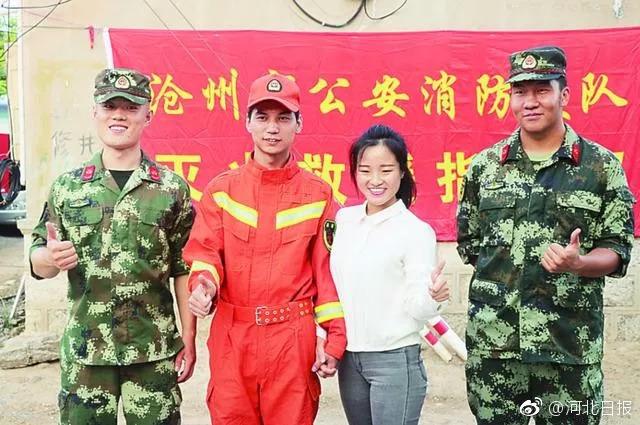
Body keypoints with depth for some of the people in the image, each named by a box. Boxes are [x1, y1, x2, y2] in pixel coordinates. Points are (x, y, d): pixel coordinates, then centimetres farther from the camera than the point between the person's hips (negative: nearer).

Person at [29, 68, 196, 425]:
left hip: (154, 350, -1)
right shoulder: (67, 187, 3)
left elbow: (184, 269, 1)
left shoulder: (172, 189, -1)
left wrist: (188, 340, 0)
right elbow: (38, 262, 7)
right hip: (84, 348, 1)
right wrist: (50, 258, -17)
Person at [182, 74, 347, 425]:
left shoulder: (318, 194, 3)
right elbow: (204, 250, -1)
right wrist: (203, 284, -23)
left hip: (293, 338, -1)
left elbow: (327, 270, 2)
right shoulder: (221, 189, 5)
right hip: (232, 337, 1)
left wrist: (334, 337, -2)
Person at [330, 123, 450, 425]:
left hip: (395, 360, -5)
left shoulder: (417, 231, -11)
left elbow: (417, 308, -11)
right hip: (348, 357, 5)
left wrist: (432, 298, -31)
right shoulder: (344, 219, 3)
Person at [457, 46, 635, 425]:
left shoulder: (603, 166, -1)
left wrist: (577, 263, -20)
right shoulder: (484, 165, 5)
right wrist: (502, 271, 2)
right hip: (493, 342, 2)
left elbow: (617, 251, -2)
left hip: (570, 345, -1)